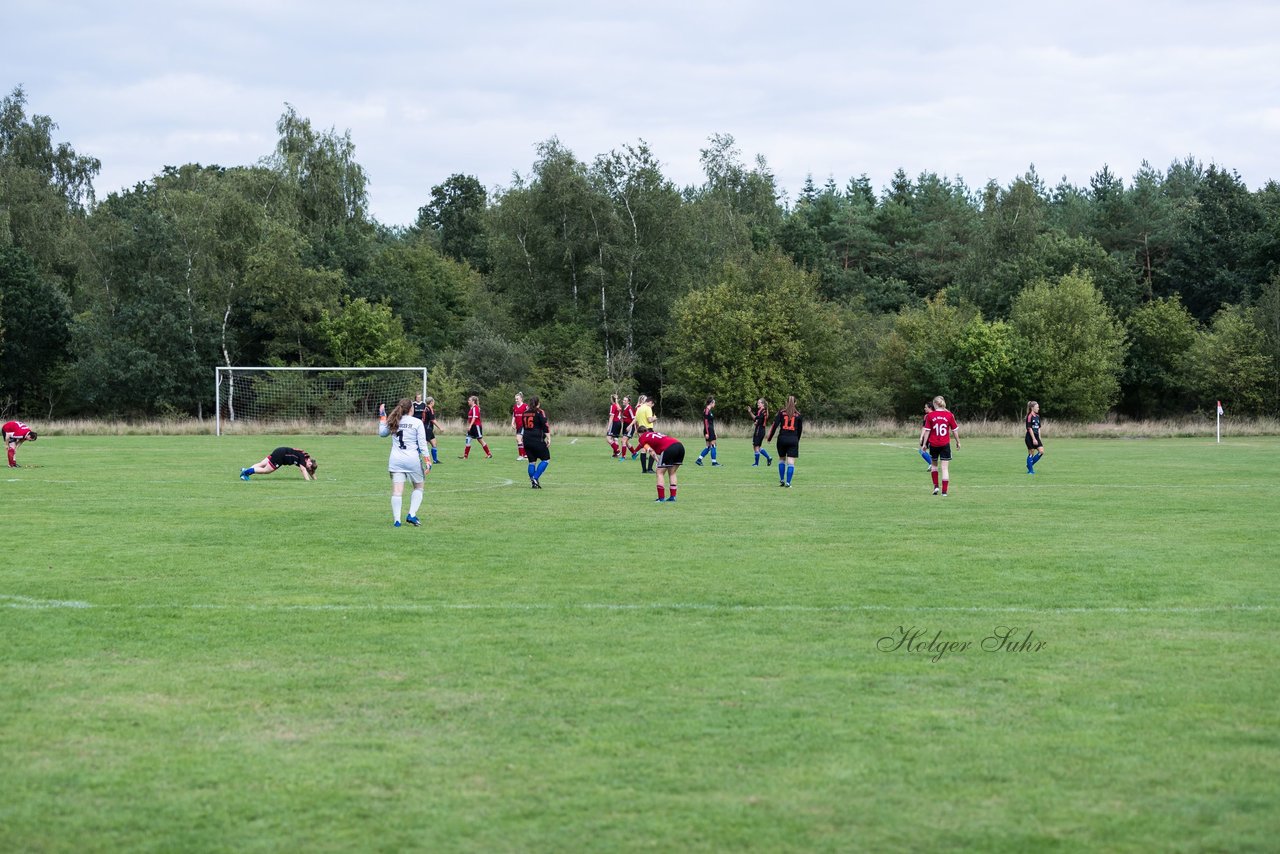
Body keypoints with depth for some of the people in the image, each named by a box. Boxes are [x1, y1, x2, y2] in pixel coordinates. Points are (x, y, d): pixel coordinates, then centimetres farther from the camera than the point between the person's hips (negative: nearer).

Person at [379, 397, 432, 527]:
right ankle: (412, 515, 4)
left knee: (397, 491, -1)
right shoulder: (417, 422, -3)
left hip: (395, 461, 3)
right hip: (412, 460, -2)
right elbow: (422, 443, -6)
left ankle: (396, 520, -10)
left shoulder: (393, 422, 6)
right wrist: (427, 461, -4)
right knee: (419, 487, 17)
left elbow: (381, 432, 24)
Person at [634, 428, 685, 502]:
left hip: (669, 448, -7)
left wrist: (658, 461, -2)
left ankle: (661, 498, 2)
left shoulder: (642, 438, 12)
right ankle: (673, 496, 18)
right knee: (672, 473, 20)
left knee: (659, 473, 6)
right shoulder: (654, 433, 33)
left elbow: (651, 451, -2)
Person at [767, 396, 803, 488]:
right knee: (791, 462, -1)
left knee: (781, 459, 19)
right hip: (793, 439, 0)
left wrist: (770, 438, 4)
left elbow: (775, 425, -4)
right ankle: (788, 483, -7)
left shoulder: (781, 412, 1)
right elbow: (800, 429, 10)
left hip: (782, 438, 0)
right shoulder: (798, 414, 4)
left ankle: (781, 480, 17)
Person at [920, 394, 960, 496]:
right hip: (945, 444, 0)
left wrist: (924, 444, 4)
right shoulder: (949, 415, -3)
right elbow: (954, 430, 2)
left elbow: (927, 431, -4)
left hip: (933, 444, 0)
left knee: (934, 465, 22)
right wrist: (958, 442, 15)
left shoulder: (930, 416, -4)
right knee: (945, 468, 0)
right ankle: (944, 491, -3)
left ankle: (936, 486, 14)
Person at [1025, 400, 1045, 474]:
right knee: (1031, 453, -2)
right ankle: (1030, 470, 8)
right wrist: (1034, 439, -20)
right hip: (1030, 437, -8)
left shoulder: (1037, 416, 12)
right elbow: (1029, 428, -16)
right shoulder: (1030, 416, -12)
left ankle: (1030, 465, 13)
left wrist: (1039, 438, 12)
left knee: (1041, 451, -2)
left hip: (1036, 437, 8)